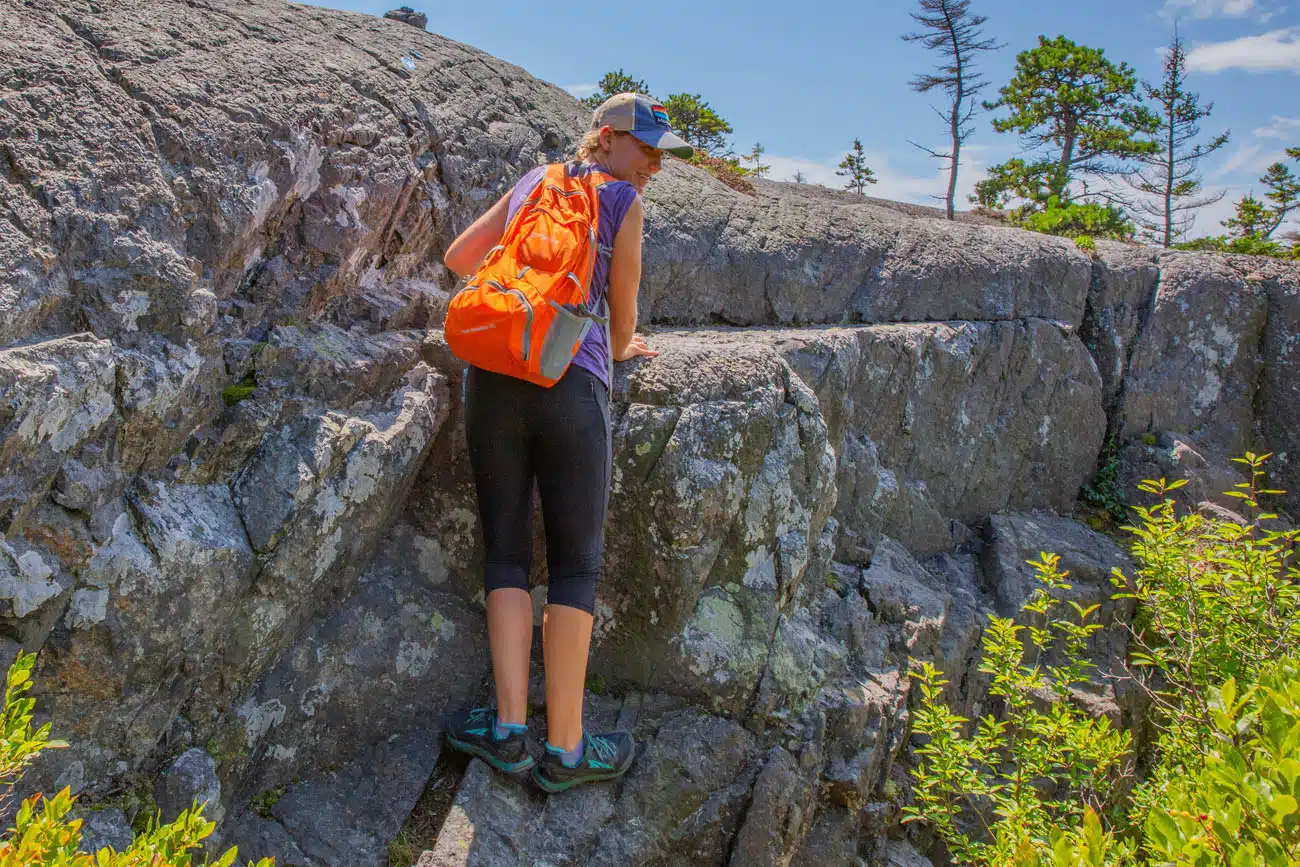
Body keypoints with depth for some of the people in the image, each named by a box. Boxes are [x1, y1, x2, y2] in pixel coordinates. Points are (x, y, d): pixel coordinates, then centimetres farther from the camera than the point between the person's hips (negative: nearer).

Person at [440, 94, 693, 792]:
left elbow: (458, 256, 25)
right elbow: (623, 315, 13)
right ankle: (564, 749, 7)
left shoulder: (533, 182, 20)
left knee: (506, 552, 11)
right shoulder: (622, 203, 7)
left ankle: (510, 728, 5)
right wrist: (621, 348, 36)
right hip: (571, 381, -4)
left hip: (493, 374, 4)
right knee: (576, 566, 4)